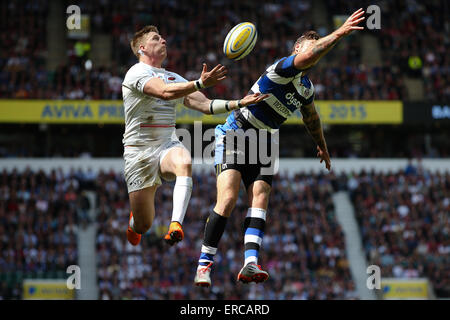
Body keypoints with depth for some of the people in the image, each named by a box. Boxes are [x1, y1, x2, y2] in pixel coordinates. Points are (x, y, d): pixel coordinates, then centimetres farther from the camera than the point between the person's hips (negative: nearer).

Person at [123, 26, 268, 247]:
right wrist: (200, 83, -36)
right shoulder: (136, 73, -6)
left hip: (168, 145, 5)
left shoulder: (174, 78, 18)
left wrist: (239, 103, -1)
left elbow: (204, 105, 12)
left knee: (184, 163, -36)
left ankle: (176, 225, -47)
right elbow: (164, 92, -25)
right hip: (138, 151, -5)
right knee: (143, 225, -3)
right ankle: (133, 222, 38)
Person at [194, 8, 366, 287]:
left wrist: (322, 146, 47)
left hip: (263, 144, 8)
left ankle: (251, 264, -29)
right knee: (228, 199, -19)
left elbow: (311, 118, 35)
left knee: (260, 200, -14)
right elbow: (307, 58, -36)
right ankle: (205, 264, -13)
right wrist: (338, 34, -40)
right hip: (235, 135, -8)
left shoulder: (307, 87, 15)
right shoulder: (284, 68, -14)